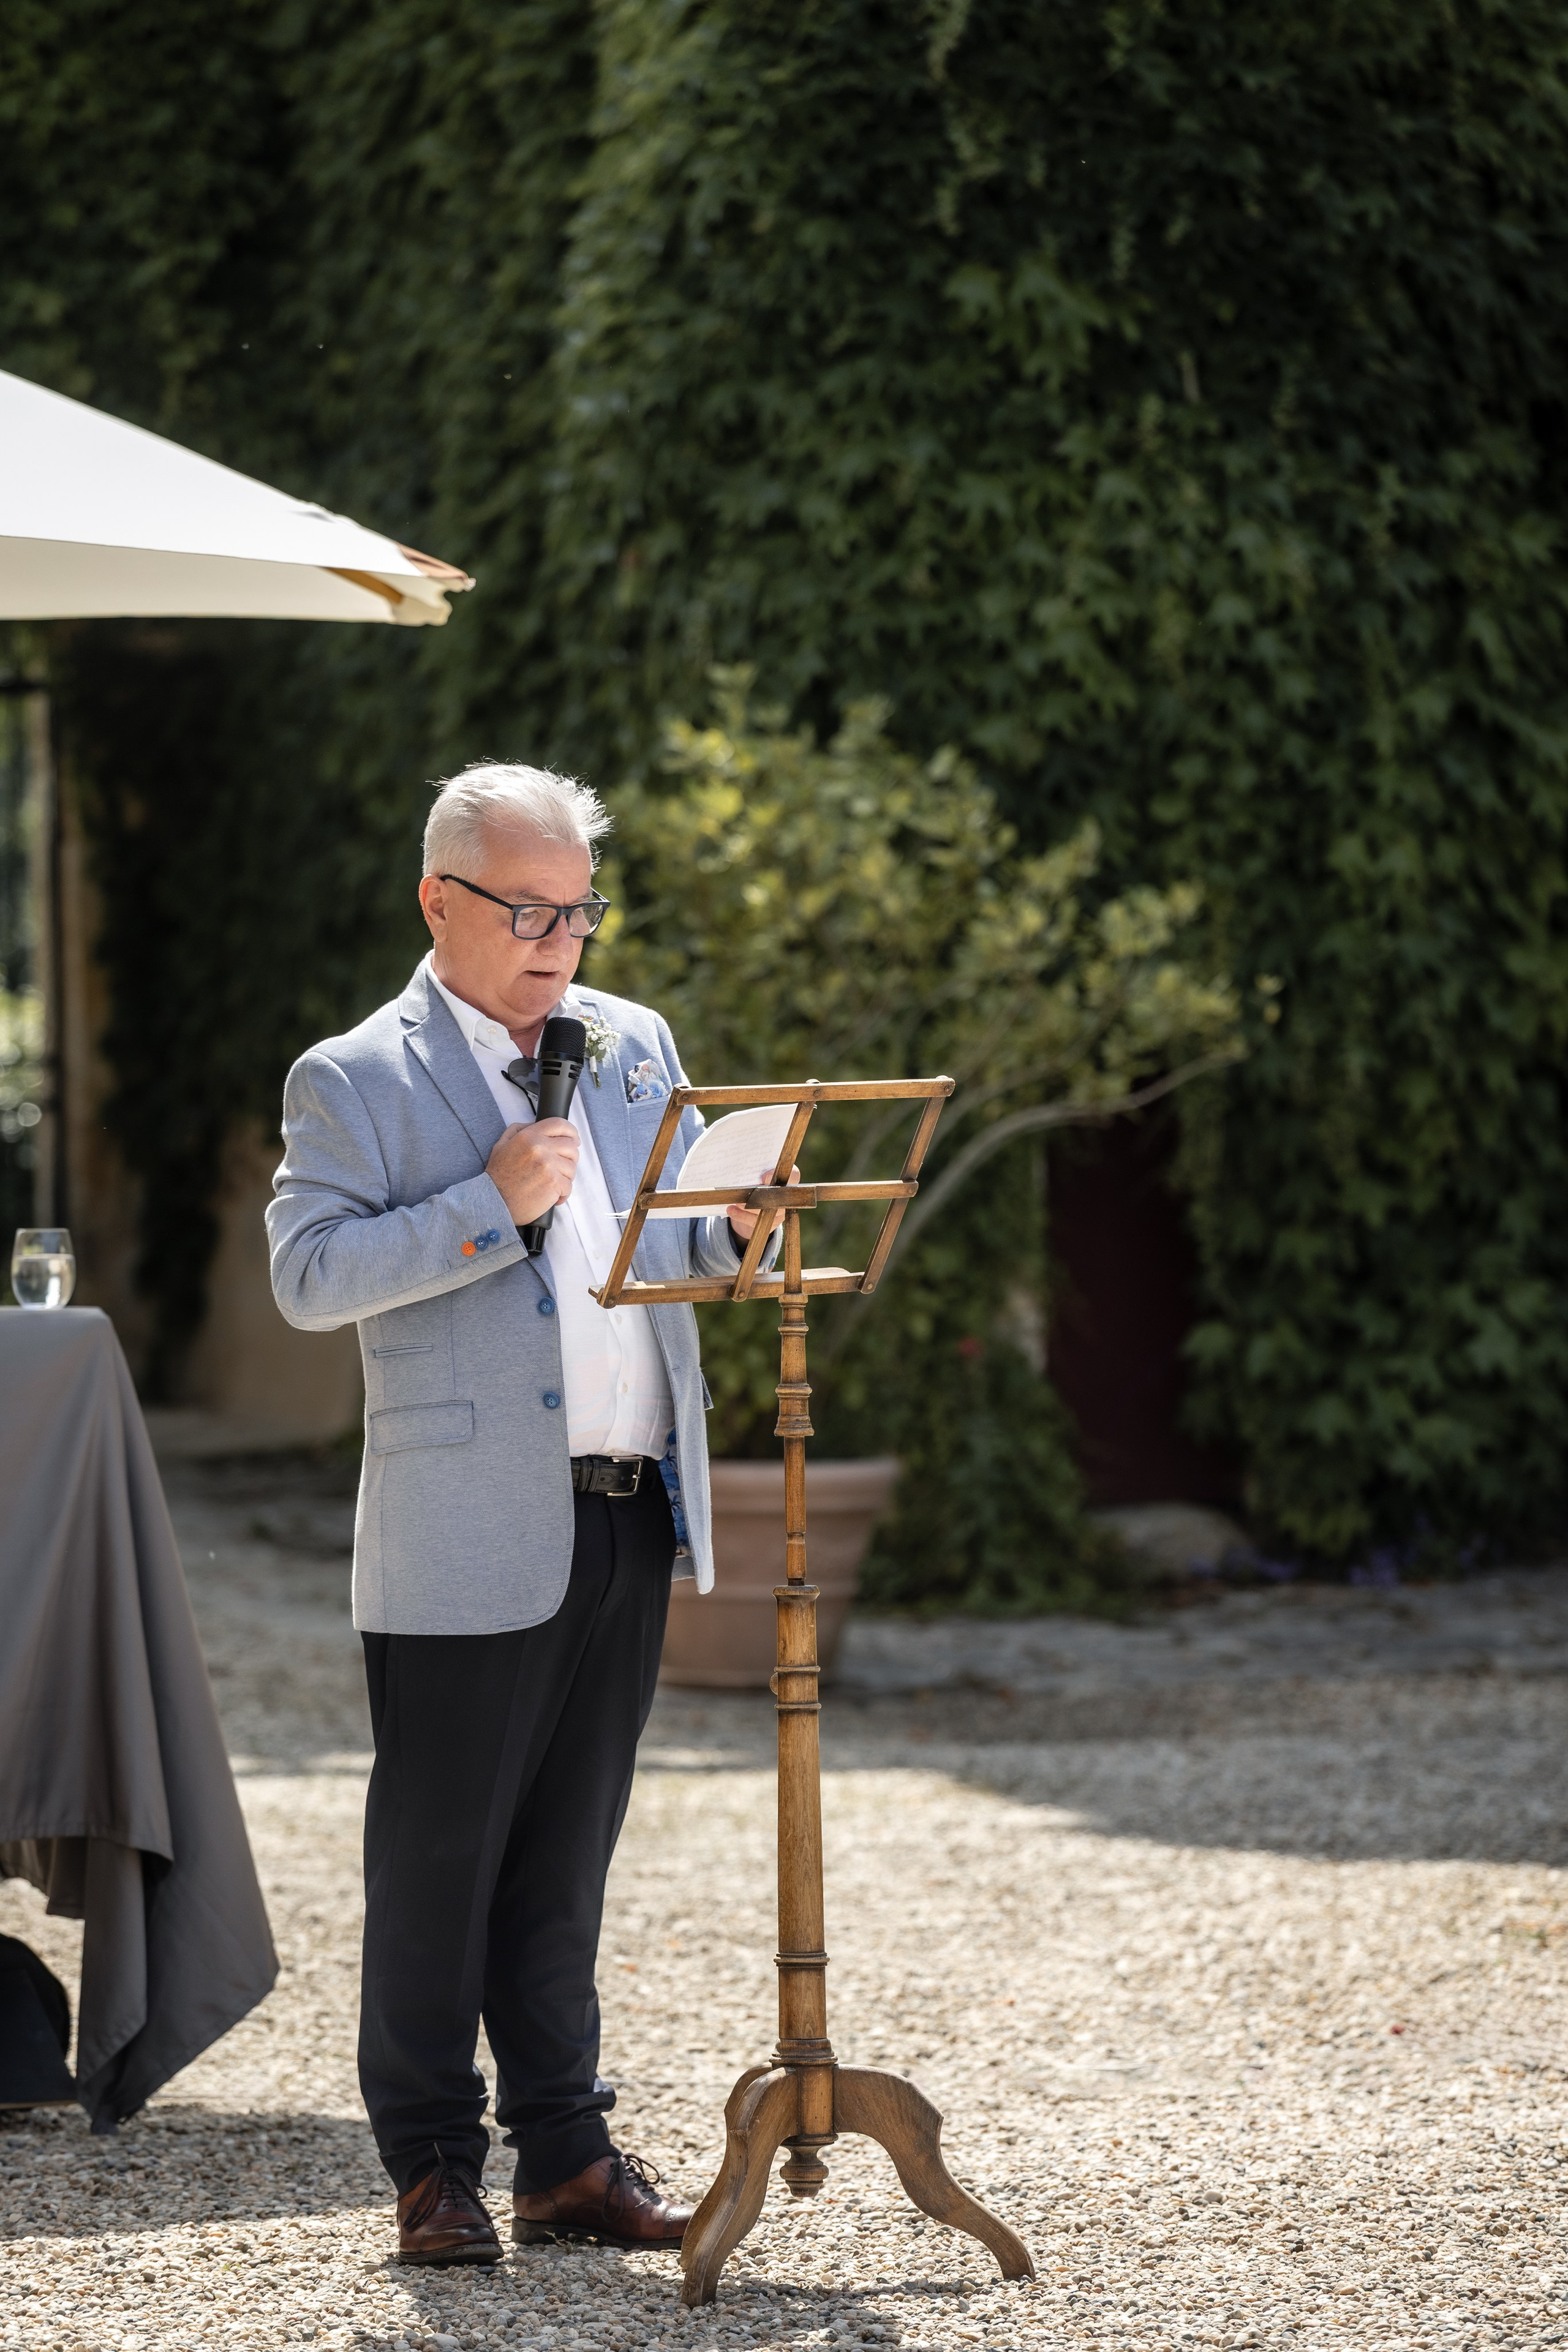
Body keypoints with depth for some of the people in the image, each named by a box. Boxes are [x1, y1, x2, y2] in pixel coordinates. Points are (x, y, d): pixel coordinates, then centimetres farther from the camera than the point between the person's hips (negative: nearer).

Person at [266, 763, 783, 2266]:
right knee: (439, 1858, 1)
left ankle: (565, 2153, 18)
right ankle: (433, 2167, 10)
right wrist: (489, 1205, -18)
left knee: (567, 1856, 12)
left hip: (631, 1522, 5)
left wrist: (732, 1231, 1)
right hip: (470, 1537, -5)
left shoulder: (635, 1047, 15)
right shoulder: (355, 1081, -3)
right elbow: (308, 1274, -13)